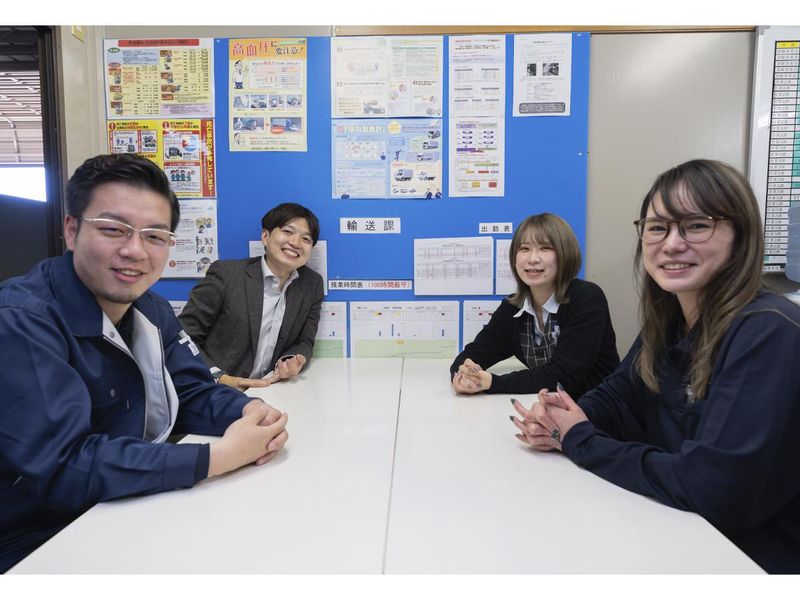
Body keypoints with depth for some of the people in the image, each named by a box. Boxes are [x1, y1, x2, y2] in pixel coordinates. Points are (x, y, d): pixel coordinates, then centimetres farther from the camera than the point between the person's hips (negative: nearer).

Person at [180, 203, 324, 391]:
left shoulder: (313, 285, 4)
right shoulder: (226, 273, -8)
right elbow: (183, 337, -6)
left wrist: (290, 362, -12)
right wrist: (220, 378, -19)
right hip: (216, 392, -3)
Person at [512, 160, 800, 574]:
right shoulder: (667, 319, 0)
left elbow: (711, 487, -29)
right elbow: (617, 397, 7)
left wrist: (580, 442, -18)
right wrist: (561, 424, -15)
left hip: (757, 559, -6)